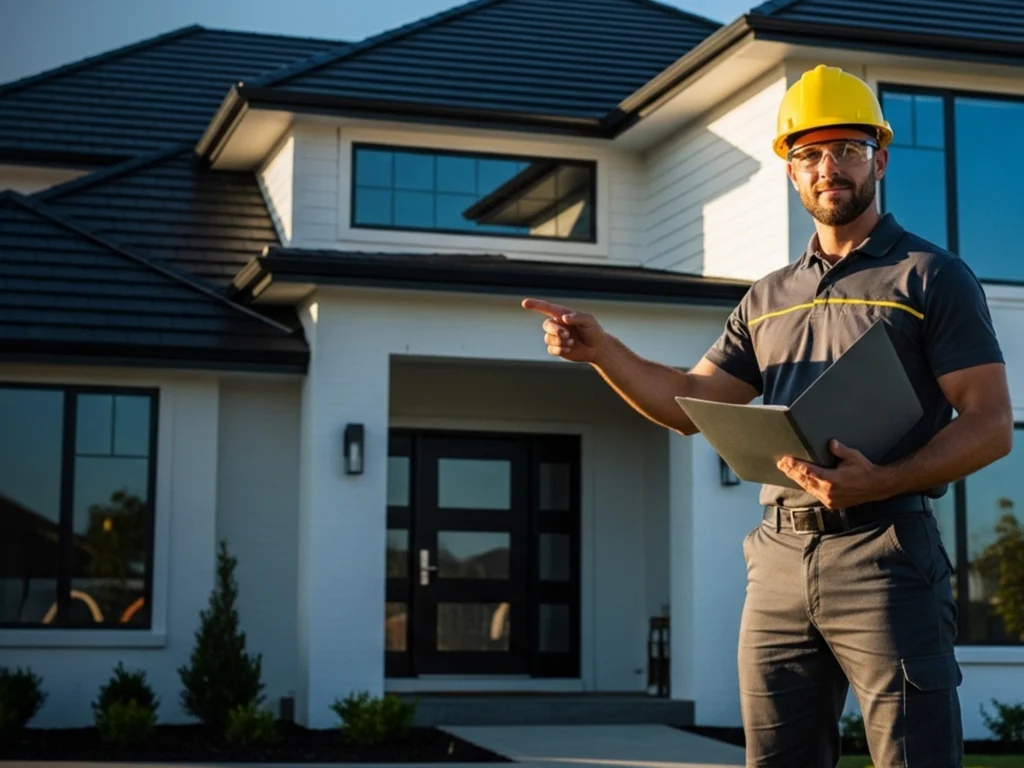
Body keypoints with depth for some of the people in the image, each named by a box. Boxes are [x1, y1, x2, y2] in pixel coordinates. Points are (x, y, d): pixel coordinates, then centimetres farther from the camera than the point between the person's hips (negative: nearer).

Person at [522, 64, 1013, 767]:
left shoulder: (931, 276, 2)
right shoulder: (769, 299, 19)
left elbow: (991, 424, -6)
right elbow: (689, 403, 18)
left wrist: (882, 482, -21)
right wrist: (600, 348, 2)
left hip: (884, 553, -5)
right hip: (779, 558, 6)